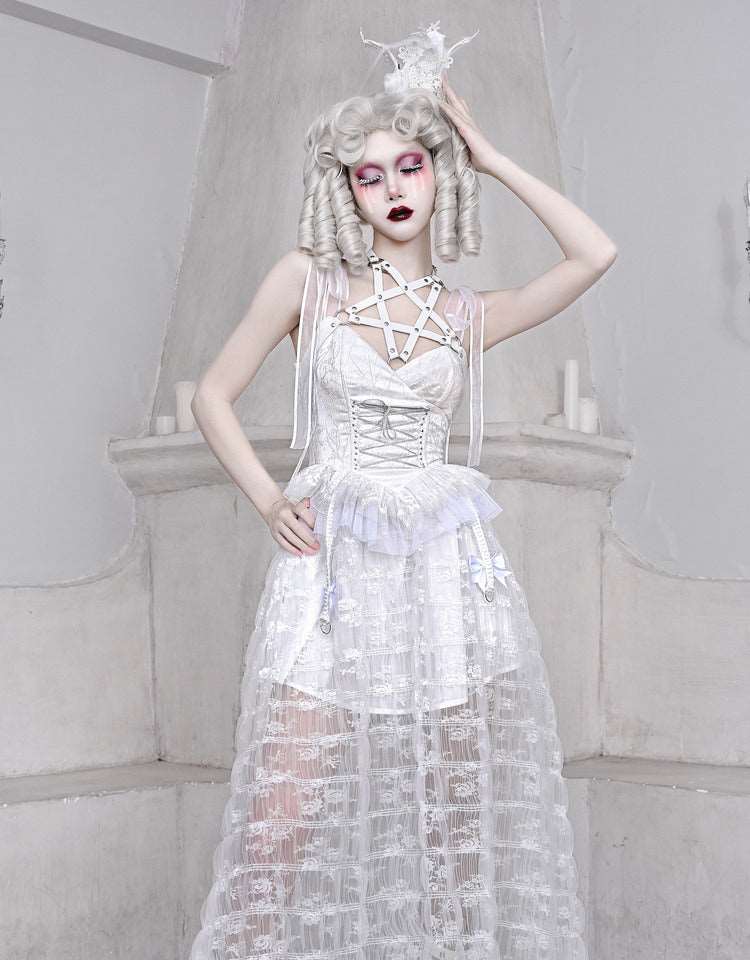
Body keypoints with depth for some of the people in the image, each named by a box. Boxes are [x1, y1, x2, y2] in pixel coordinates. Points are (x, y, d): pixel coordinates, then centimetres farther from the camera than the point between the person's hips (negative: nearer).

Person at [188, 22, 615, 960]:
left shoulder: (468, 314, 10)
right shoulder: (308, 279, 5)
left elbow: (594, 254, -2)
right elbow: (212, 395, 8)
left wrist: (491, 158, 5)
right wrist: (266, 499, -5)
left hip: (445, 567, 2)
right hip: (329, 565, -2)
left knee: (464, 808, 6)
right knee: (286, 815, -6)